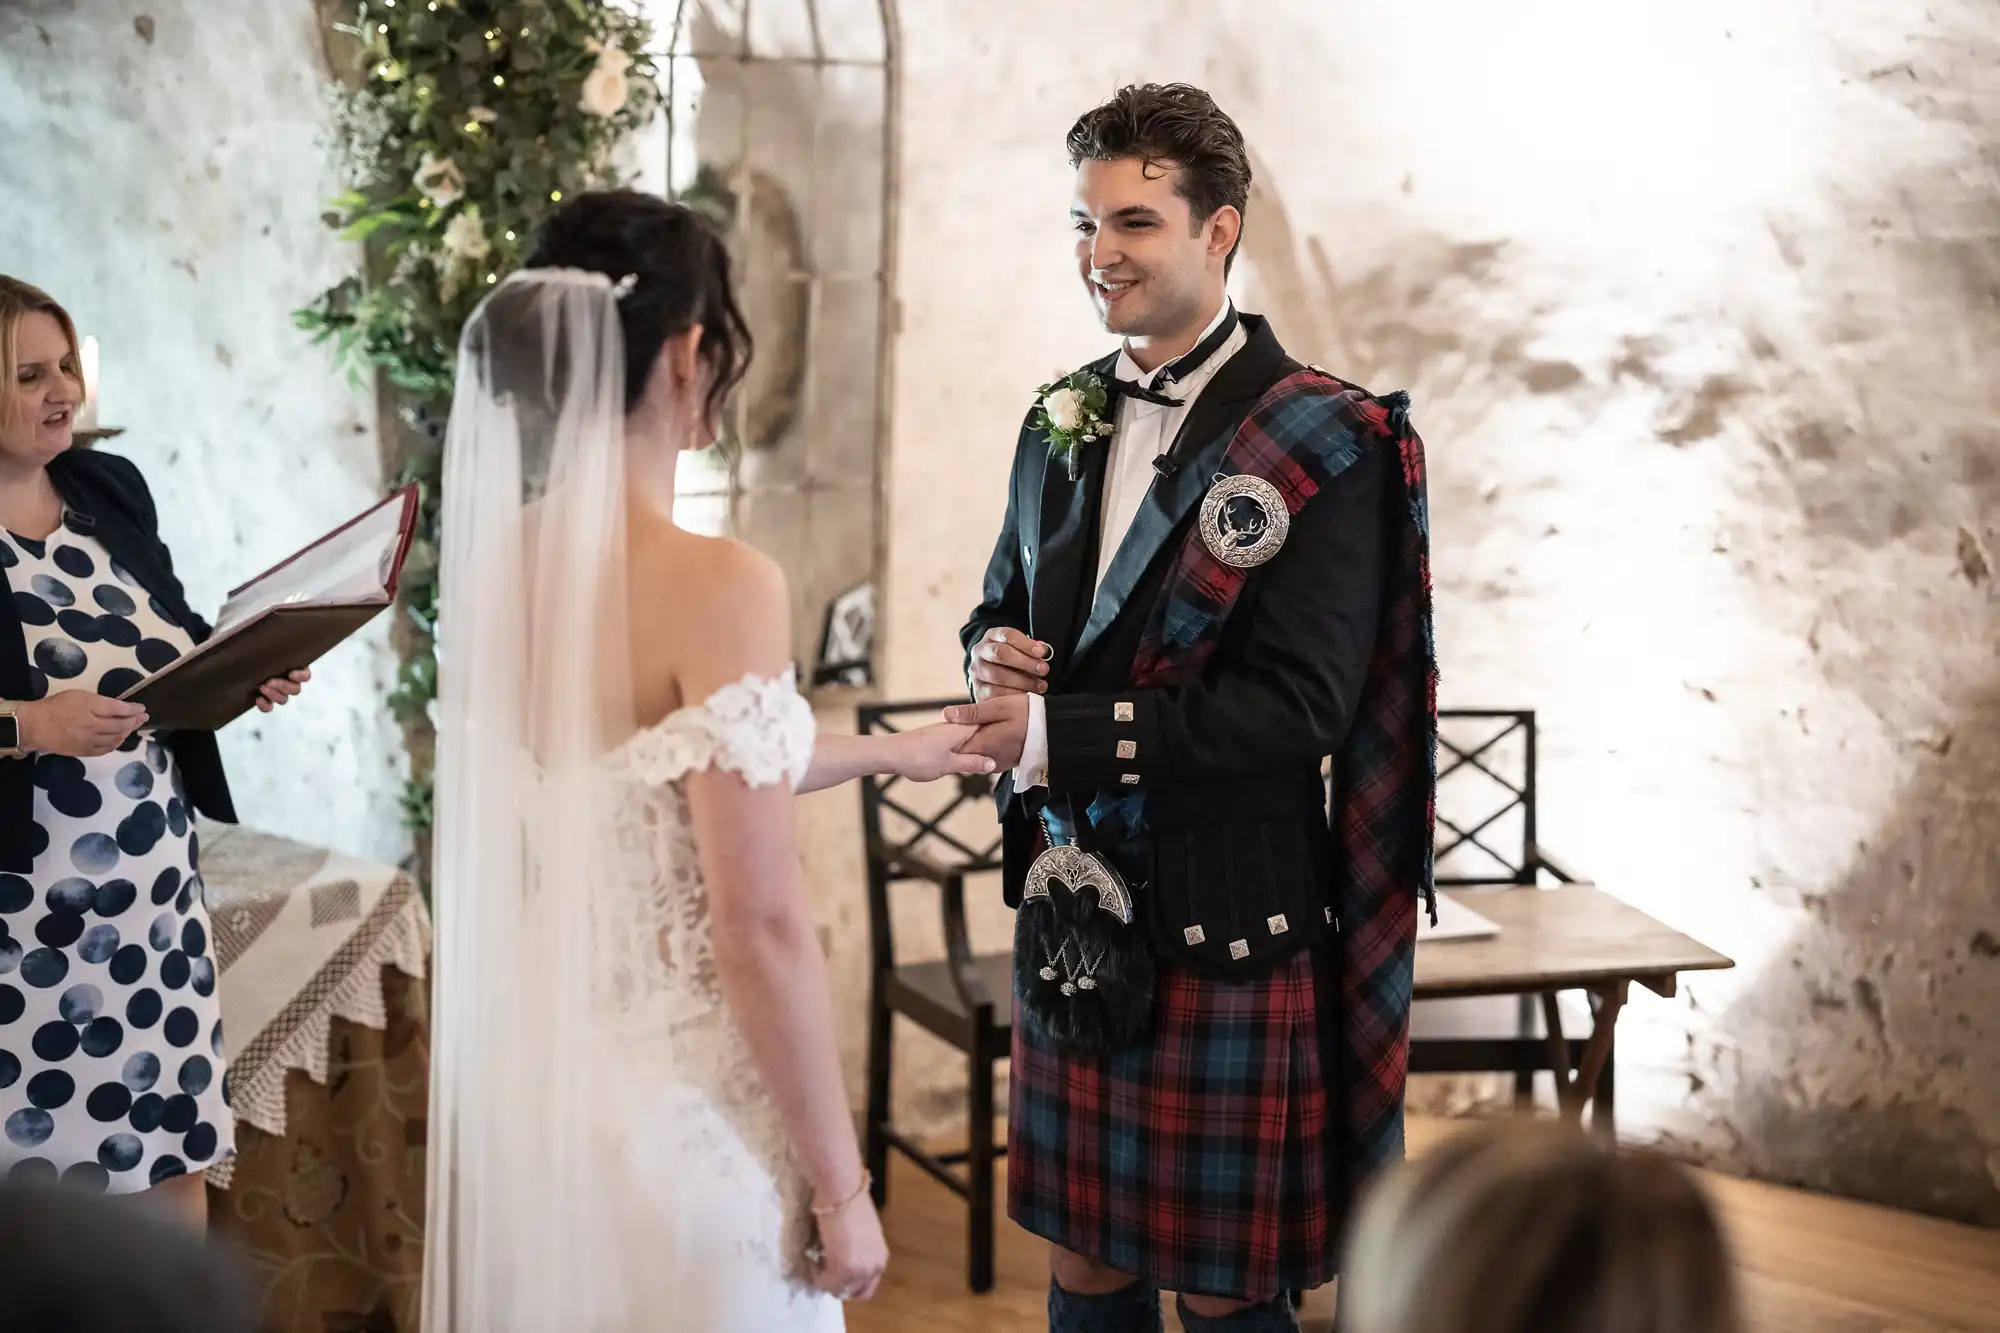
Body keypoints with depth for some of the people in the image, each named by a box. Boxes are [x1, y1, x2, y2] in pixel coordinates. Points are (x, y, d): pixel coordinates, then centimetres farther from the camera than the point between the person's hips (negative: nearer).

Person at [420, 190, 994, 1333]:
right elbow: (761, 933, -21)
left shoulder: (497, 560, 1)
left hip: (525, 1074, 7)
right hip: (675, 1099, -7)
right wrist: (840, 1186, -10)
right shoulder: (718, 584, -21)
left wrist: (883, 754, 31)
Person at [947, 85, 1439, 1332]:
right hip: (1071, 916, 6)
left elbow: (1295, 707, -18)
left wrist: (1056, 732, -20)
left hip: (1225, 926, -6)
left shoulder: (1320, 443, -12)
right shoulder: (1063, 420, 9)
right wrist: (997, 659, -5)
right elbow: (1006, 613, 20)